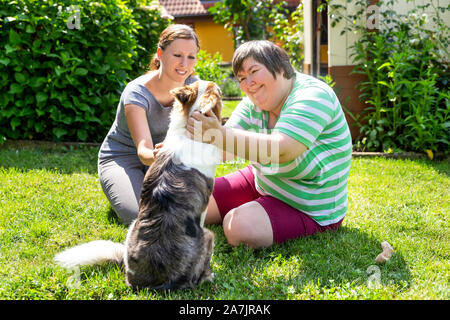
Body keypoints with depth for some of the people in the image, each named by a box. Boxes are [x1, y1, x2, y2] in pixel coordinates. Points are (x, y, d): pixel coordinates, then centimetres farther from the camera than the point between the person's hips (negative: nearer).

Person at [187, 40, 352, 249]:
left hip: (309, 209, -7)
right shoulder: (253, 103, -1)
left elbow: (279, 150, -39)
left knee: (240, 226, -28)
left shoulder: (313, 96, -24)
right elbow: (225, 151, -11)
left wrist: (220, 134, -46)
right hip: (260, 183, 7)